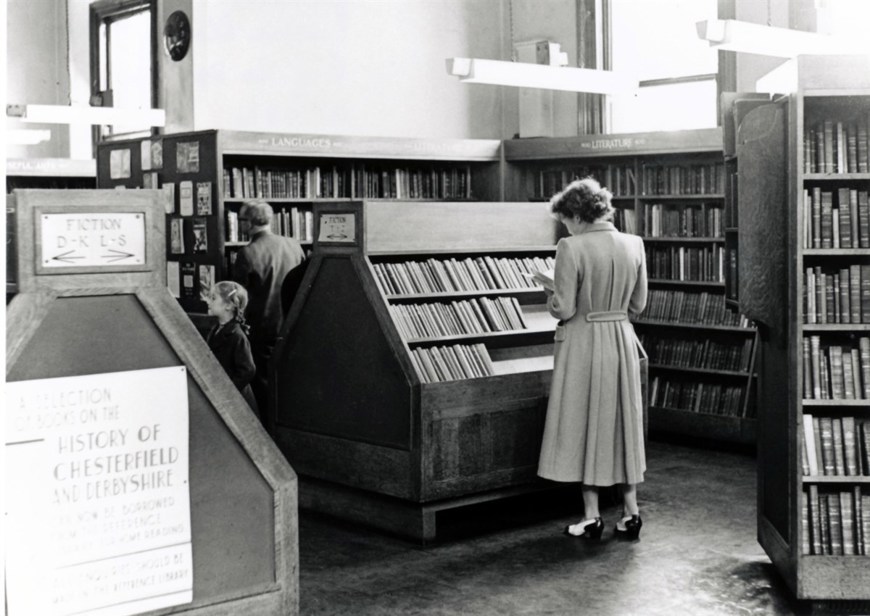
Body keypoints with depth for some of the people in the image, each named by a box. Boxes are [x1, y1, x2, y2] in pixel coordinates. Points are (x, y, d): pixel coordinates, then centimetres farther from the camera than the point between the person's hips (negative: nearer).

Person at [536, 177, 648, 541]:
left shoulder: (571, 248, -17)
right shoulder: (634, 244, 0)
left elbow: (564, 309, -17)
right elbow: (638, 304, 6)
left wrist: (550, 294, 4)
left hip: (583, 342, -5)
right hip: (622, 339, 5)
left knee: (584, 423, 6)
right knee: (623, 421, 15)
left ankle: (591, 517, 10)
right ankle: (631, 513, 18)